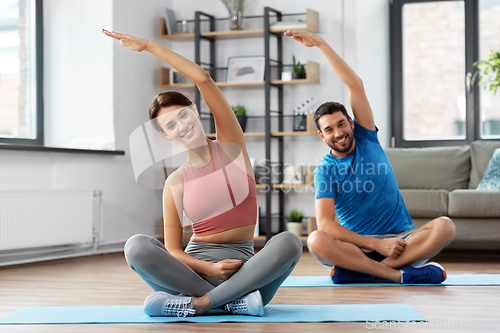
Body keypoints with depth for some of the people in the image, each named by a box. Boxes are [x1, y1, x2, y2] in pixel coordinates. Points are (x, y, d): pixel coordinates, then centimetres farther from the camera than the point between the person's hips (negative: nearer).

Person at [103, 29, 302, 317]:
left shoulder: (230, 147, 6)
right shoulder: (176, 183, 7)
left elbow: (203, 79, -3)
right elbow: (172, 250, 5)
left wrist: (149, 45, 1)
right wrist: (209, 269, -16)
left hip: (243, 266, 0)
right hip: (196, 267, 1)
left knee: (288, 242, -32)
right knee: (136, 246, -27)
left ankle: (197, 303, -28)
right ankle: (234, 300, -27)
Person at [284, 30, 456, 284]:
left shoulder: (366, 139, 8)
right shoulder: (325, 171, 1)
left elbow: (355, 85, 0)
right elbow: (325, 223, -13)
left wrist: (320, 43, -5)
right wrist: (376, 244, -20)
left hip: (403, 238, 2)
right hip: (360, 245, -2)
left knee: (444, 226, -29)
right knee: (316, 241, -33)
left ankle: (359, 271, -29)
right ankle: (399, 274, -34)